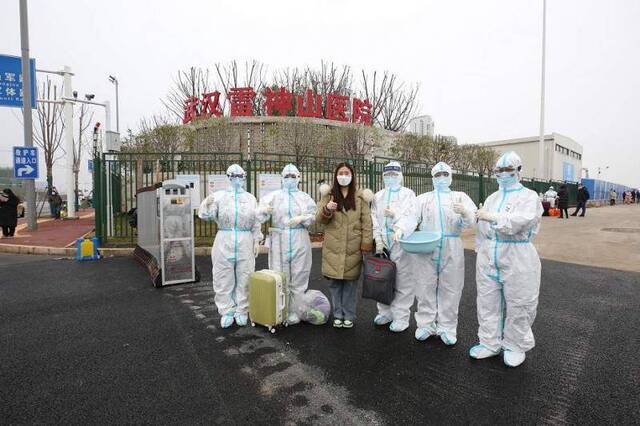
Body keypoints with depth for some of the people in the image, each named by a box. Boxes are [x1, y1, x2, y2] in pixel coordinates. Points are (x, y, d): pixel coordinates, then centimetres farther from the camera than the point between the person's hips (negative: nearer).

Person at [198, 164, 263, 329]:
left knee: (244, 278, 6)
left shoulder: (250, 198, 10)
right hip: (224, 241, -1)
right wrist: (207, 204, -26)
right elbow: (204, 215, -6)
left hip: (245, 242, 1)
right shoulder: (219, 195, 4)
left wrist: (257, 241, 6)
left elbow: (256, 223, 11)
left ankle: (241, 311, 19)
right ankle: (227, 312, 18)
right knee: (224, 278, 4)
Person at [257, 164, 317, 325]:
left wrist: (301, 218, -14)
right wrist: (264, 210, -23)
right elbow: (260, 216, 0)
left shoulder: (305, 197, 11)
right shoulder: (273, 196, 9)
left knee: (298, 277, 3)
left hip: (300, 240, 1)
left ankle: (294, 312, 15)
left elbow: (313, 217, 6)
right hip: (279, 239, 0)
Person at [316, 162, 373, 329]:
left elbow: (366, 222, 2)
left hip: (353, 247, 0)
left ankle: (349, 316, 20)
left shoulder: (360, 197, 4)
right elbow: (319, 219, 2)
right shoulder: (328, 195, 6)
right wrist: (326, 209, -19)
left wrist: (366, 243, -5)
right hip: (333, 247, 1)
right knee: (335, 282, 5)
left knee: (350, 281, 5)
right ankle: (338, 315, 20)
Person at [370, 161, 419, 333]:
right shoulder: (378, 196, 16)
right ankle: (385, 312, 25)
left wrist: (400, 228, -30)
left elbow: (412, 216, -11)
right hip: (383, 243, 4)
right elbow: (374, 219, 6)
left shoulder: (408, 194, 4)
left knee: (403, 282, -1)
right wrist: (378, 240, -6)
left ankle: (401, 317, 11)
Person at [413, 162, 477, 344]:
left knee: (450, 288, 6)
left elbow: (471, 222, -3)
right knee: (426, 286, 6)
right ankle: (426, 324, 19)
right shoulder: (423, 198, 12)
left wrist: (465, 213, -25)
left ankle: (447, 327, 19)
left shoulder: (460, 197, 9)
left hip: (452, 249, 0)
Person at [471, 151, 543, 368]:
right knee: (488, 302, 11)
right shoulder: (492, 198, 14)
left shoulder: (528, 196, -4)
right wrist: (481, 252, 10)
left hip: (516, 259, -5)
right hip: (489, 258, 6)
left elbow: (519, 222, -23)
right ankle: (490, 343, 25)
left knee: (517, 305, 6)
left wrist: (492, 217, -18)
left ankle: (515, 346, 25)